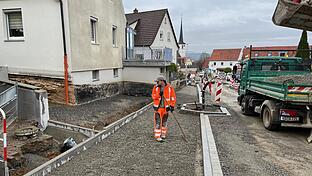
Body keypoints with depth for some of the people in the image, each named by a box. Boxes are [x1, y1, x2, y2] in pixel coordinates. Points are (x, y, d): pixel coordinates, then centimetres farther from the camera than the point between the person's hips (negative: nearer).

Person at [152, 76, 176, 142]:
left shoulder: (169, 88, -6)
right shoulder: (156, 87, -1)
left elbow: (173, 97, -1)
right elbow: (153, 96, -2)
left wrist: (172, 106, -5)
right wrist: (159, 94, -19)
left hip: (166, 107, 0)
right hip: (158, 107, 0)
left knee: (164, 121, 14)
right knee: (158, 122, -5)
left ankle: (163, 134, 31)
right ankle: (157, 136, 2)